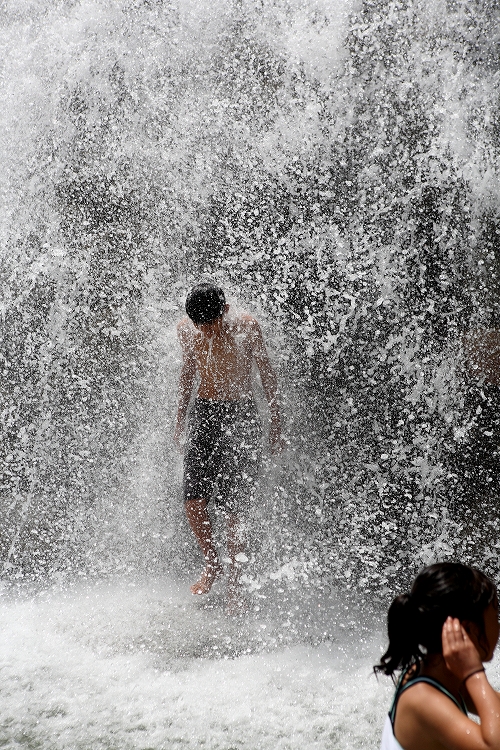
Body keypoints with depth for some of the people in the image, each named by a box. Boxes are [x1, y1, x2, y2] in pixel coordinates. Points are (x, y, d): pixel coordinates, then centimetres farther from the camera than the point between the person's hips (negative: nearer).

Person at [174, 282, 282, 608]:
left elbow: (267, 371, -1)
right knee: (193, 500, -6)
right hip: (204, 413, 3)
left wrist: (276, 423, 1)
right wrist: (181, 417, 18)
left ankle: (235, 583, 10)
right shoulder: (186, 328, -2)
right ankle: (212, 564, 19)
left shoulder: (247, 327, -12)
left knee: (234, 508, -4)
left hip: (241, 415, -3)